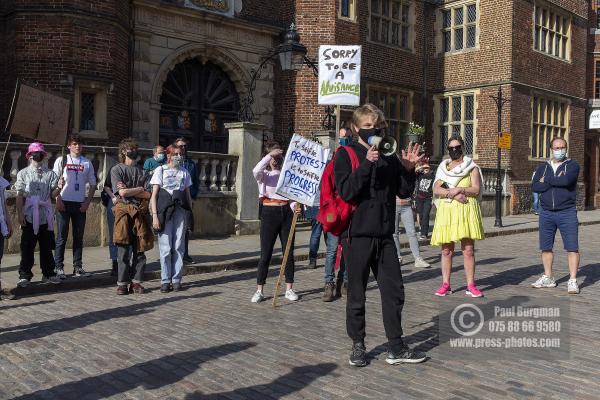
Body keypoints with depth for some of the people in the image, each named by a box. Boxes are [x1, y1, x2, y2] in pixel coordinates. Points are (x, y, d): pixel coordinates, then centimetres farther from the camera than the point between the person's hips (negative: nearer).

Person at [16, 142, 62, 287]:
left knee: (47, 246, 8)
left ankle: (48, 273, 17)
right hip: (29, 216, -2)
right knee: (27, 247, 2)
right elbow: (19, 195, 2)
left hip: (46, 215, 2)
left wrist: (59, 188, -17)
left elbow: (53, 195, 4)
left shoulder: (50, 174, 8)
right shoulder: (23, 173, 5)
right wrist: (19, 214, -5)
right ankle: (24, 275, 10)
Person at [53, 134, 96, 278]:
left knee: (79, 237, 7)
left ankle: (78, 267, 13)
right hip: (64, 203, -3)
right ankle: (59, 268, 4)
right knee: (62, 236, -1)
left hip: (80, 204, 3)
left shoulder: (87, 163, 10)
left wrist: (87, 202, 2)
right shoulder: (61, 160, 4)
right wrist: (58, 200, -9)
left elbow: (92, 184, 12)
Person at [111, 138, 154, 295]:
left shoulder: (142, 172, 15)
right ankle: (122, 283, 2)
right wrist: (140, 189, 3)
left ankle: (136, 282, 8)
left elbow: (148, 195, 3)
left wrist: (129, 191, -6)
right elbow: (122, 193, -8)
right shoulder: (116, 169, 6)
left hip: (140, 212, 3)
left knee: (140, 250, 1)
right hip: (124, 211, -3)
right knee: (123, 250, -4)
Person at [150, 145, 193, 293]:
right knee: (165, 247, -2)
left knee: (179, 246, 2)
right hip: (164, 210, -3)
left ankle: (176, 279, 9)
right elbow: (154, 195, 0)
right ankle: (165, 280, 6)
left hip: (180, 210, 3)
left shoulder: (184, 172, 14)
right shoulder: (160, 170, 4)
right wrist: (155, 215, -9)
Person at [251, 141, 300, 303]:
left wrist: (295, 207, -7)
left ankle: (289, 289, 13)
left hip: (286, 212, 3)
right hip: (269, 213, -3)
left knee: (289, 252, 5)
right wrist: (269, 155, -21)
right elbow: (256, 171, -22)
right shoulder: (264, 174, 3)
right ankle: (259, 291, 5)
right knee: (265, 253, -2)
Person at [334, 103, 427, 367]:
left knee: (394, 290, 6)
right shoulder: (346, 155, -3)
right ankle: (358, 345, 21)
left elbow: (404, 192, 11)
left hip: (384, 235, 5)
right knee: (356, 294, 6)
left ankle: (396, 348, 16)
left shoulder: (389, 157, 11)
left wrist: (408, 169, -6)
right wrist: (366, 164, -23)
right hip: (357, 234, -4)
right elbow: (346, 192, -16)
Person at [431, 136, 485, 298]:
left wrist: (460, 190, -16)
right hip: (446, 211, 2)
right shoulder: (443, 167, 16)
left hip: (466, 211, -2)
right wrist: (454, 194, -13)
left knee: (468, 249, -4)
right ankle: (445, 284, 8)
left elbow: (476, 189, -1)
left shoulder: (472, 167, 9)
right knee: (446, 250, 3)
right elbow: (436, 189, 1)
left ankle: (471, 285, 1)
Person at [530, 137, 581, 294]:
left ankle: (573, 281, -1)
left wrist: (546, 181, -7)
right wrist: (556, 182, -13)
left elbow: (566, 180, -20)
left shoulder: (572, 165, 1)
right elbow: (535, 186, -5)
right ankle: (548, 278, 22)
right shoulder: (543, 168, 12)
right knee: (546, 247, 10)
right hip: (546, 213, 4)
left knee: (572, 248, -6)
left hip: (567, 212, -4)